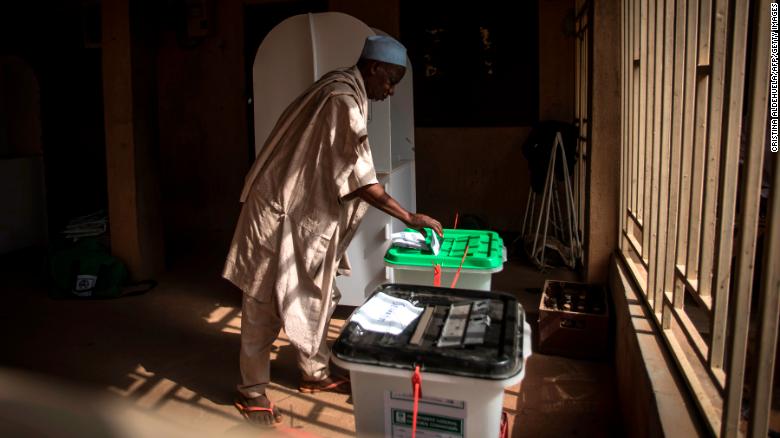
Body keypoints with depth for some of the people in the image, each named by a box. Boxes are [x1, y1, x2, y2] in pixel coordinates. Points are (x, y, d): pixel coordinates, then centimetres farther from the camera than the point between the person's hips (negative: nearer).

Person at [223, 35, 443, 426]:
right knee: (264, 305, 1)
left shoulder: (343, 94, 11)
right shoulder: (343, 100, -20)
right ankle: (251, 391, 15)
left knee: (316, 298, 16)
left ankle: (314, 374, 30)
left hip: (306, 213, 10)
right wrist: (409, 218, -21)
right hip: (280, 212, -10)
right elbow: (359, 178, -24)